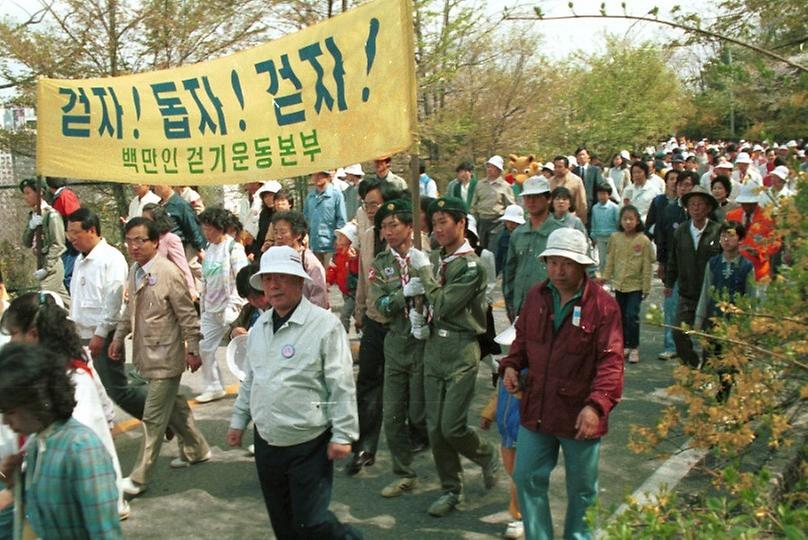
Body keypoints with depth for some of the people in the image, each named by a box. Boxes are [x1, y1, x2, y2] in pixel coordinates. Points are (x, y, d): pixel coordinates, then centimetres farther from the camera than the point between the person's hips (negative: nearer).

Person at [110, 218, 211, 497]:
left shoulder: (169, 273, -19)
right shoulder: (135, 271, 5)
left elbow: (188, 315, -14)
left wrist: (193, 350, -12)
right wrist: (119, 337, 17)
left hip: (166, 356, -8)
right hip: (147, 354, 8)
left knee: (154, 417, -2)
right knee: (173, 405, 21)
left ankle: (139, 477, 5)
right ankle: (196, 449, 39)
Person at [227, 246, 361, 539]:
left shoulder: (325, 324, -15)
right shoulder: (260, 325, 7)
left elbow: (342, 386, -15)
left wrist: (343, 435, -15)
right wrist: (239, 420, 18)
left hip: (308, 446, -6)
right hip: (266, 443, 7)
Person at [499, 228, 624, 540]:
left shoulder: (603, 305, -13)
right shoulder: (536, 297, 3)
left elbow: (611, 361, -18)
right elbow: (522, 339, 18)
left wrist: (597, 405, -29)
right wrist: (511, 366, 0)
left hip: (579, 416, -4)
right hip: (536, 410, 4)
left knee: (582, 487, 15)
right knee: (527, 478, 9)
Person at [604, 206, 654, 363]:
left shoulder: (643, 241, -8)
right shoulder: (615, 238, 1)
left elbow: (647, 266, -5)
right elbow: (610, 261, 8)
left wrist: (646, 287, -5)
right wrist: (606, 278, 4)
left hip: (635, 285, -4)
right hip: (619, 284, 4)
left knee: (632, 316, -8)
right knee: (621, 316, 12)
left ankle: (634, 347, 5)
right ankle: (624, 345, 24)